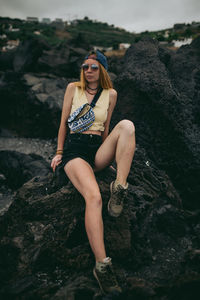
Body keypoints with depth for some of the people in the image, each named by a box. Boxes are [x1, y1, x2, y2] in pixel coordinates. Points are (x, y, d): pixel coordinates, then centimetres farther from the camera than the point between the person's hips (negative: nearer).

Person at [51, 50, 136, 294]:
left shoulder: (110, 94, 13)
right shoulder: (73, 88, 8)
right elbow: (64, 122, 9)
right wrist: (59, 153, 7)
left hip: (99, 149, 3)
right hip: (75, 148, -3)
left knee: (127, 125, -28)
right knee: (94, 196, -31)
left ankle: (119, 188, -33)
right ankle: (102, 266, -33)